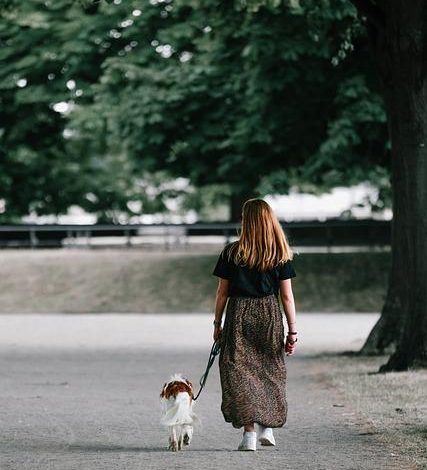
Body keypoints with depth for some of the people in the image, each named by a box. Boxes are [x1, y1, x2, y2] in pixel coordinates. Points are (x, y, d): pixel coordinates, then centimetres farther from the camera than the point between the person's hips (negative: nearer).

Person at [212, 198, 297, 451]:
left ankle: (250, 432, -4)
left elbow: (222, 292, 1)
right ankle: (267, 428, 21)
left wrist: (217, 323, 12)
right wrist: (293, 331, 3)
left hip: (239, 315, -1)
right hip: (270, 316, 1)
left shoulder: (232, 253, -2)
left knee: (241, 373, 2)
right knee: (270, 372, 17)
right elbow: (287, 296, -1)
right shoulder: (281, 255, 0)